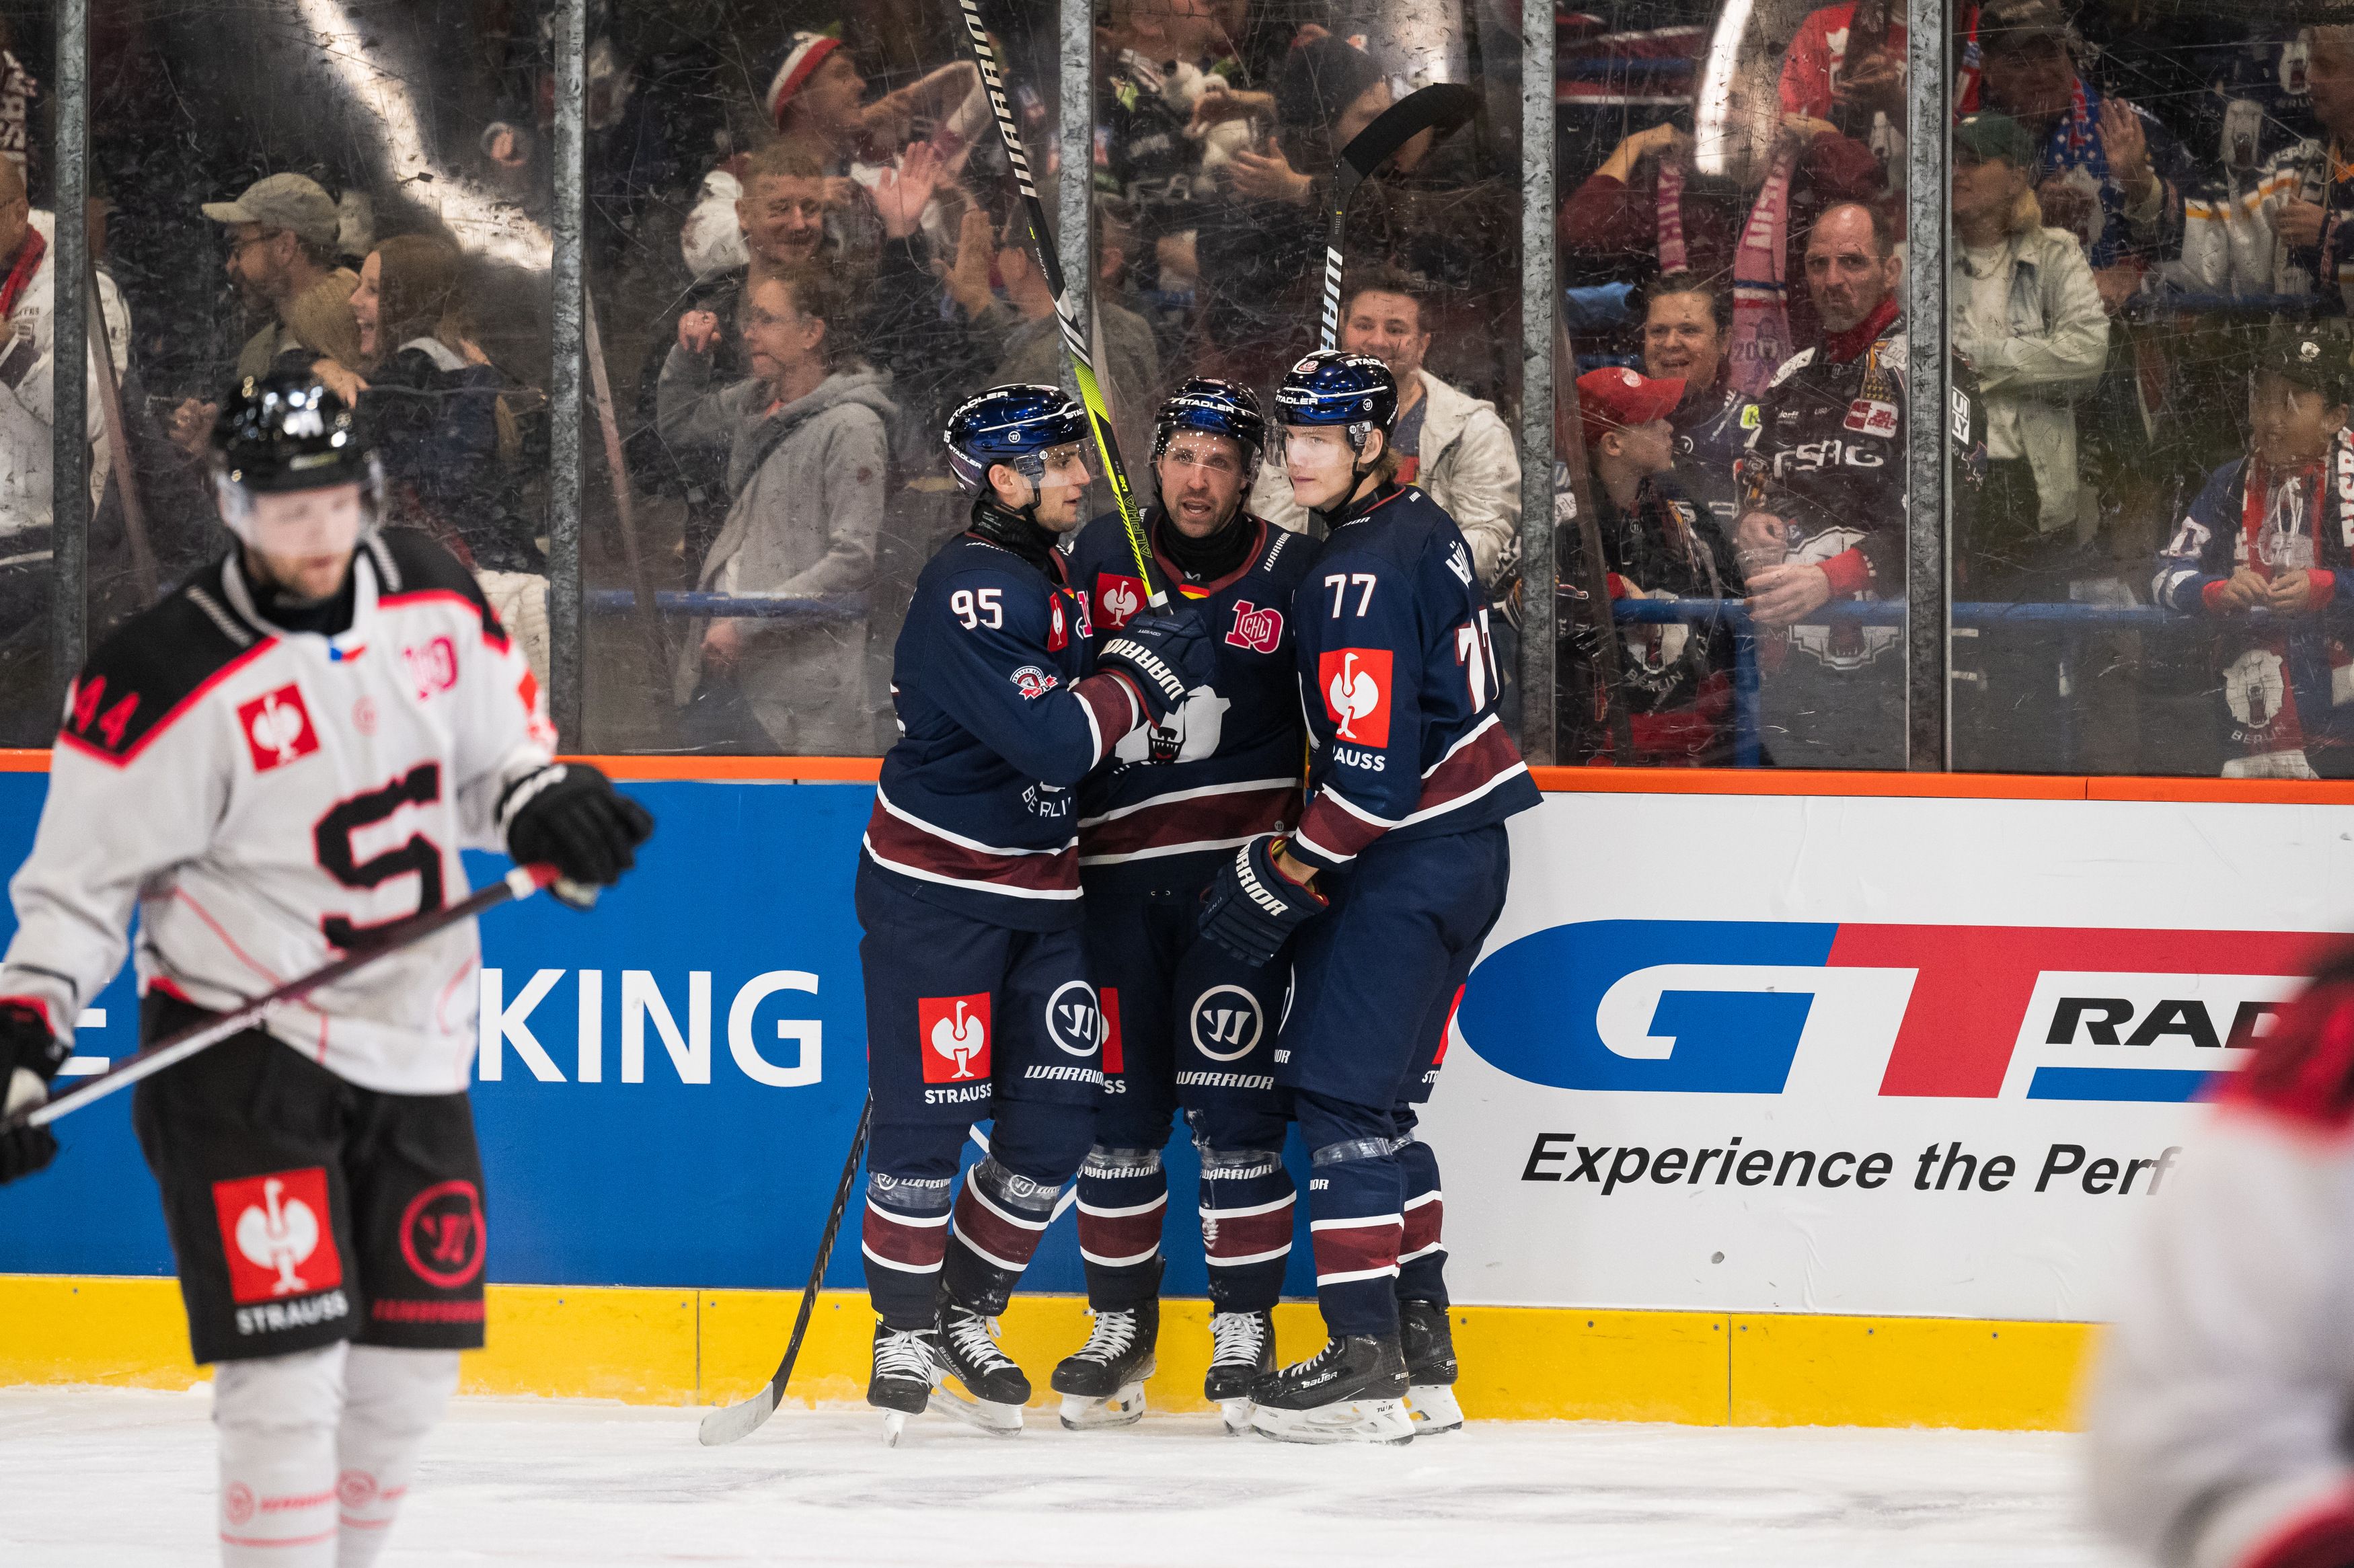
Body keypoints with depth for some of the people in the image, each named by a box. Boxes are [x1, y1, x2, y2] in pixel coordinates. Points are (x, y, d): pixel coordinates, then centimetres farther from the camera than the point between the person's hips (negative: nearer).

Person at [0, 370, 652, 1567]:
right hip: (241, 1052, -6)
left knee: (410, 1371, 10)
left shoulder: (429, 596, -1)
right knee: (289, 1368, -15)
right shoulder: (167, 680, -18)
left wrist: (544, 806, -6)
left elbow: (493, 744, 15)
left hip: (414, 1050, 6)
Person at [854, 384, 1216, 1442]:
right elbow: (1048, 740, -27)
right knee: (930, 1113, -6)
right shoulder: (972, 590, -19)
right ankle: (905, 1334, 7)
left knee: (1059, 1110, 5)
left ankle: (966, 1316, 19)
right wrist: (1140, 670, -15)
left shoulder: (1057, 577, 11)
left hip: (1039, 886, 9)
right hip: (934, 887, -9)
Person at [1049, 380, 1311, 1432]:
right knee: (1115, 1099, 4)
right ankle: (1121, 1325, 14)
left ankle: (1245, 1328, 0)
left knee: (1230, 1098, -8)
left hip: (1239, 871, -2)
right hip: (1114, 870, 2)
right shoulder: (1098, 556, 4)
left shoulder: (1291, 574, -1)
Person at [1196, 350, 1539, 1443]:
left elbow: (1375, 772, -24)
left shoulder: (1364, 575, -20)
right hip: (1461, 851, 10)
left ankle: (1364, 1365, -9)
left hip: (1405, 863, -10)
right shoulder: (1422, 526, 12)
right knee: (1375, 1104, 14)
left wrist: (1283, 873, -14)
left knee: (1341, 1096, -7)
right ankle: (1422, 1358, 16)